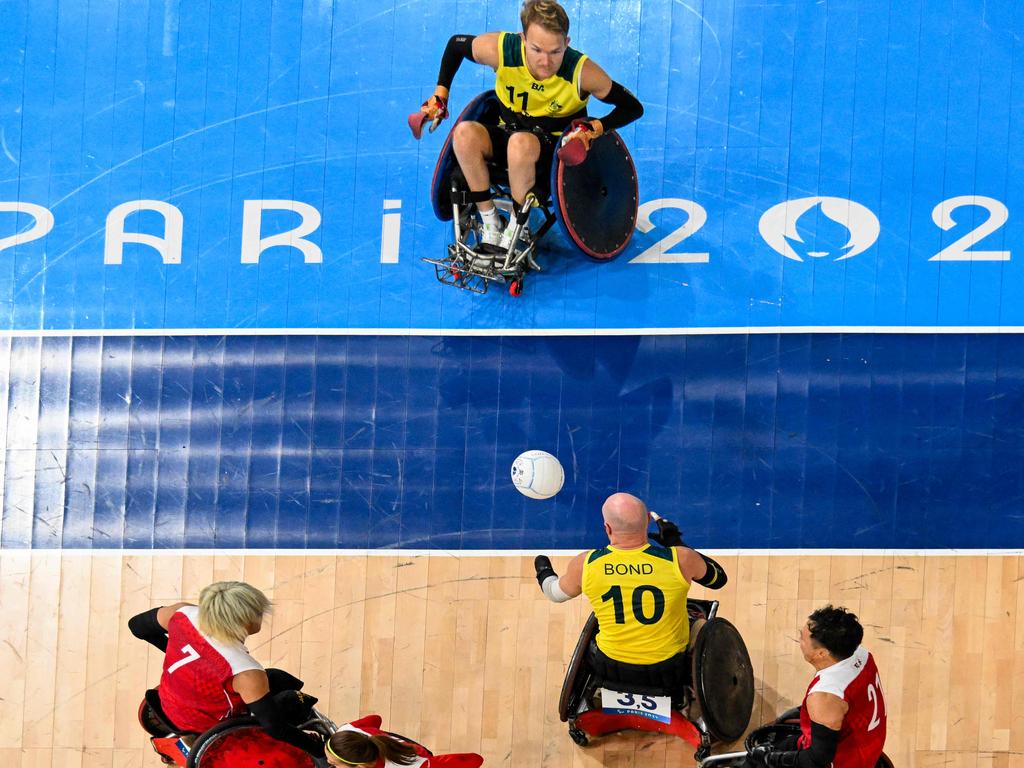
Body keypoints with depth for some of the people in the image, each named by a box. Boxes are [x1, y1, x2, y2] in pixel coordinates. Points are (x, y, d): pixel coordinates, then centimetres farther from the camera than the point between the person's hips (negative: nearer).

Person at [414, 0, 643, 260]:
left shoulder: (581, 71, -24)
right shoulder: (499, 49, -20)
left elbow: (633, 107, -14)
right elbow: (456, 44, 3)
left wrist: (596, 128, -29)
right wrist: (440, 94, 2)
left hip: (556, 147, -3)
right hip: (509, 133, 3)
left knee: (521, 142, -38)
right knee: (465, 132, -29)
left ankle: (516, 230, -22)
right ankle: (490, 223, -17)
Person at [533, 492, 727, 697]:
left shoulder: (584, 565, -15)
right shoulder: (680, 559, -20)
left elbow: (556, 593, 9)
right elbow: (719, 578, 2)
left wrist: (544, 572, 32)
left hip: (611, 670, 1)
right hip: (668, 670, -1)